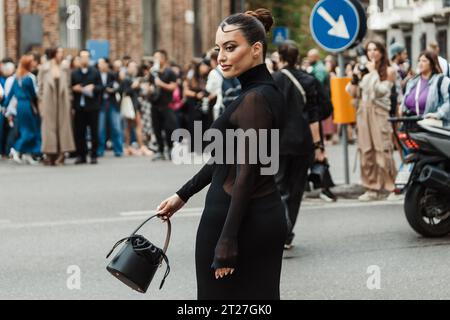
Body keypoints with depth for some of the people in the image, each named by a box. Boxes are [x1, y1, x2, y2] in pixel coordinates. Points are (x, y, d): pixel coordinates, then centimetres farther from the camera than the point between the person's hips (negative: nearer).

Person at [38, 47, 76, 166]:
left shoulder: (65, 68, 7)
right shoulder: (44, 68, 0)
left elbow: (68, 85, 7)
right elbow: (40, 86, 2)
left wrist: (69, 101, 1)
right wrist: (41, 102, -3)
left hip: (63, 101, 2)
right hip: (48, 101, -2)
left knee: (63, 126, 1)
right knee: (49, 127, -1)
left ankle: (60, 155, 4)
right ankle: (50, 155, 3)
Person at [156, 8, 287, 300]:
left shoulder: (255, 98, -17)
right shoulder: (265, 91, 13)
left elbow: (246, 173, -21)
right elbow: (226, 156, 20)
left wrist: (227, 240, -22)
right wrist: (183, 195, 23)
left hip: (238, 218, -9)